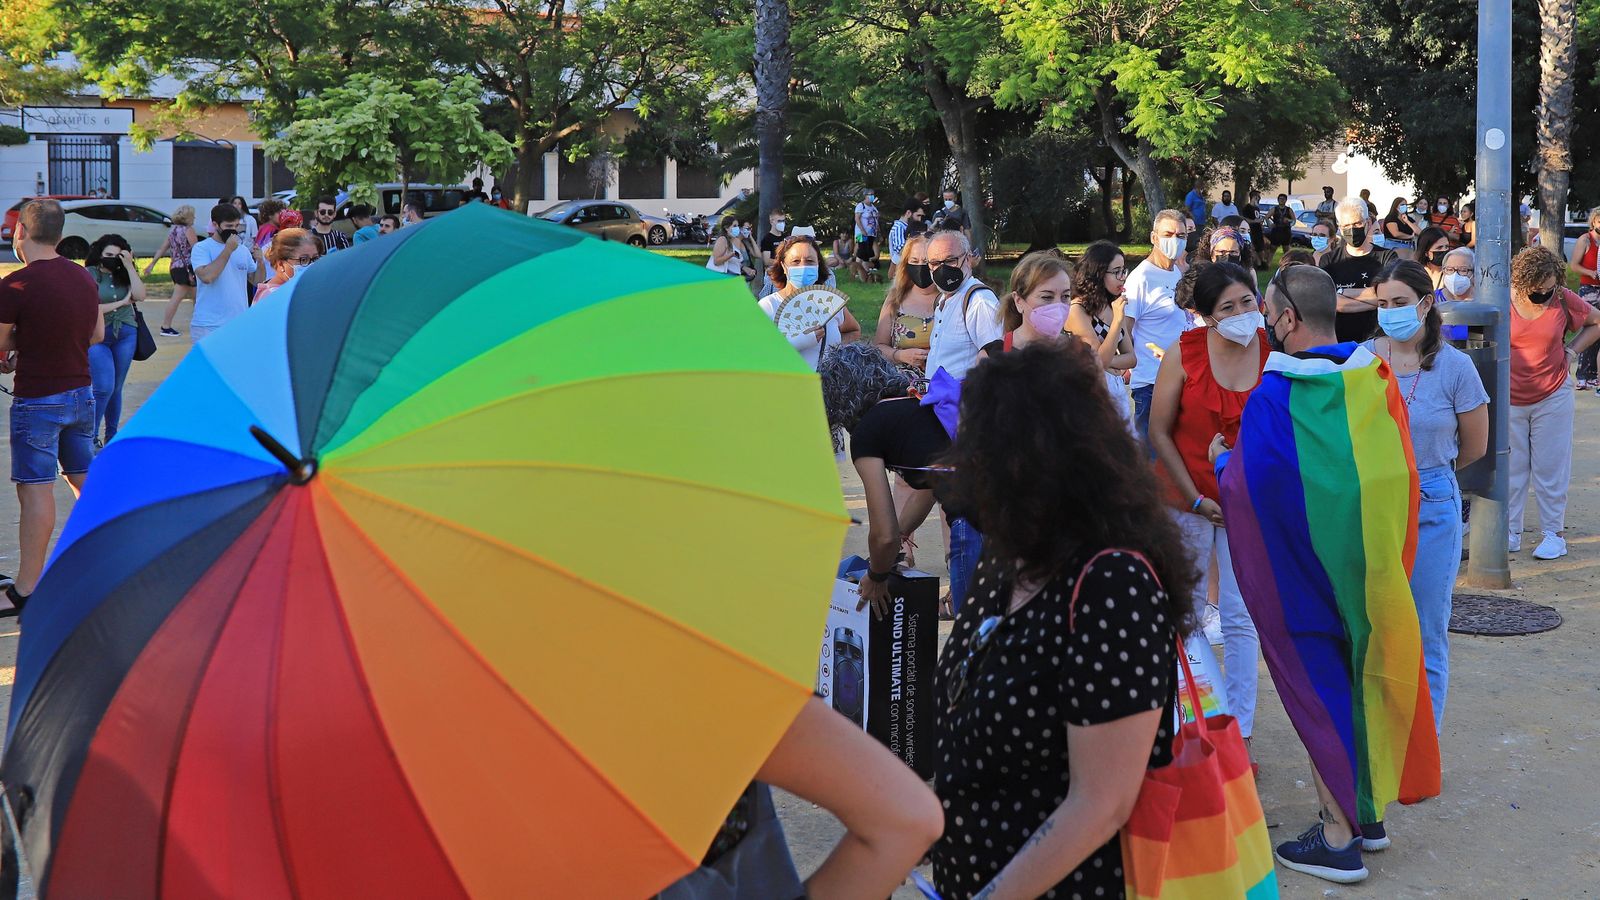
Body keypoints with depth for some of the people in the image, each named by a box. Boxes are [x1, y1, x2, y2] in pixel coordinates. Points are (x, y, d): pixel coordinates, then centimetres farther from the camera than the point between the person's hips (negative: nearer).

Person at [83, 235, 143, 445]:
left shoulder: (124, 275, 7)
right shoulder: (89, 275, -6)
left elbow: (140, 296, -8)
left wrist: (129, 267, -10)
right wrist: (121, 303, -7)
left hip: (126, 335, 4)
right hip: (97, 337, -4)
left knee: (116, 389, 10)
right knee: (103, 388, -11)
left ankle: (111, 435, 21)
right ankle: (92, 436, 2)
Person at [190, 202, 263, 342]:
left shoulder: (243, 250, 10)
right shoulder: (201, 248, -4)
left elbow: (257, 282, 15)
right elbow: (206, 277, -21)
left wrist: (260, 262, -5)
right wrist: (228, 250, -17)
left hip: (240, 324, 5)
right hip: (208, 326, -5)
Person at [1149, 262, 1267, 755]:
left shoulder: (1275, 353, -6)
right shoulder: (1184, 352, -8)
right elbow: (1160, 431, -4)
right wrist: (1195, 498, -6)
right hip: (1187, 500, 0)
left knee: (1241, 620, 1)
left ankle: (1240, 736, 9)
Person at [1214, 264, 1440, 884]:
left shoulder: (1272, 396, -19)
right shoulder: (1376, 379, -2)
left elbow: (1246, 489, -12)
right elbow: (1403, 474, 6)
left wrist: (1221, 460, 8)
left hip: (1305, 572, -5)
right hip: (1375, 569, 5)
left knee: (1318, 685, 5)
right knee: (1363, 675, 19)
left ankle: (1338, 838, 11)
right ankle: (1368, 813, 30)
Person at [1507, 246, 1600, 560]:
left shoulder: (1564, 300, -8)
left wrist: (1570, 350, -2)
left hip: (1552, 399, 0)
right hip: (1509, 400, 0)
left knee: (1550, 468, 4)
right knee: (1509, 468, 6)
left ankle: (1554, 533, 11)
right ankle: (1510, 531, 15)